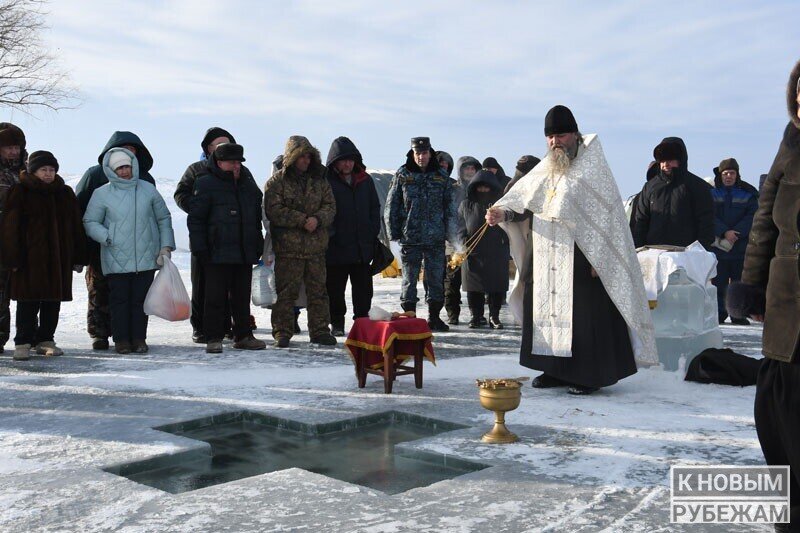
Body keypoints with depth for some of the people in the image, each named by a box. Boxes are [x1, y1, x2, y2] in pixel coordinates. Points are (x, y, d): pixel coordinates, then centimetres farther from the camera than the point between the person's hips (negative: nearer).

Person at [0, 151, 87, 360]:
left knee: (53, 302, 8)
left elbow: (76, 227, 14)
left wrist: (78, 258, 9)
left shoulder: (65, 194, 12)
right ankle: (23, 342, 4)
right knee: (29, 302, -3)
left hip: (59, 259, 4)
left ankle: (45, 340, 19)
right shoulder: (20, 192, -1)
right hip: (30, 258, -4)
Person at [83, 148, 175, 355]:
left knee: (141, 299, 4)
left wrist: (166, 246, 7)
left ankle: (139, 338, 13)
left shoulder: (148, 190, 8)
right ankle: (121, 339, 11)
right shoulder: (101, 194, 2)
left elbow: (164, 218, 15)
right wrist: (106, 237, -12)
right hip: (116, 260, -2)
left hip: (146, 258, 2)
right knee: (119, 300, 1)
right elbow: (89, 222, 5)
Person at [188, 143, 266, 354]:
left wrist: (258, 246, 17)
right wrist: (199, 249, -13)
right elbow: (195, 218, -8)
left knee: (242, 297, 11)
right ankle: (213, 338, 5)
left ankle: (243, 336, 20)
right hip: (217, 253, -6)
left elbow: (257, 218, 22)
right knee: (215, 297, -2)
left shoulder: (248, 185, 15)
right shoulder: (206, 184, -5)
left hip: (245, 254, 6)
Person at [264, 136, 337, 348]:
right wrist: (302, 220, -16)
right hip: (288, 247, -4)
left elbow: (330, 206, 9)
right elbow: (274, 210, -10)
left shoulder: (319, 180, 12)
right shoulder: (276, 182, -1)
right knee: (286, 291, -1)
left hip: (316, 247, 4)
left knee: (318, 290, 8)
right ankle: (282, 332, 8)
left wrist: (318, 219, -12)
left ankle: (320, 330, 17)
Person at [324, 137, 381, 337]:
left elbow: (375, 208, 15)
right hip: (336, 247, -4)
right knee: (335, 289, 6)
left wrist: (373, 233, 6)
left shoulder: (365, 180, 9)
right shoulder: (326, 181, -6)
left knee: (363, 288, 10)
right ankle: (337, 324, 18)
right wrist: (328, 235, -12)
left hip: (363, 246, 4)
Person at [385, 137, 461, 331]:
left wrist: (452, 235, 2)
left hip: (436, 237, 2)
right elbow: (391, 206, 4)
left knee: (436, 279, 7)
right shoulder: (402, 175, 3)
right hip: (409, 237, -2)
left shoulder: (441, 177, 7)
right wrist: (394, 233, -2)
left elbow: (450, 208, 8)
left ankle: (434, 317, 18)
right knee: (409, 280, 4)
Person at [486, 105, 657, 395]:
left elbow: (606, 212, -9)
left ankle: (590, 374, 5)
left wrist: (597, 259, -15)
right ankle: (557, 370, 18)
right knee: (546, 307, 8)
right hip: (545, 260, 7)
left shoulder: (591, 167, -4)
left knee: (582, 313, -5)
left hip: (580, 261, -6)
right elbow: (524, 201, 10)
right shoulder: (545, 170, 14)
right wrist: (503, 213, -12)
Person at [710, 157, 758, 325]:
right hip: (717, 246, 0)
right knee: (719, 281, 1)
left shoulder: (748, 194, 8)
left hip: (741, 246, 1)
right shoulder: (711, 193, 6)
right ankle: (719, 313, 7)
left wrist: (735, 232, -15)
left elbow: (752, 217, -2)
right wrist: (724, 232, -18)